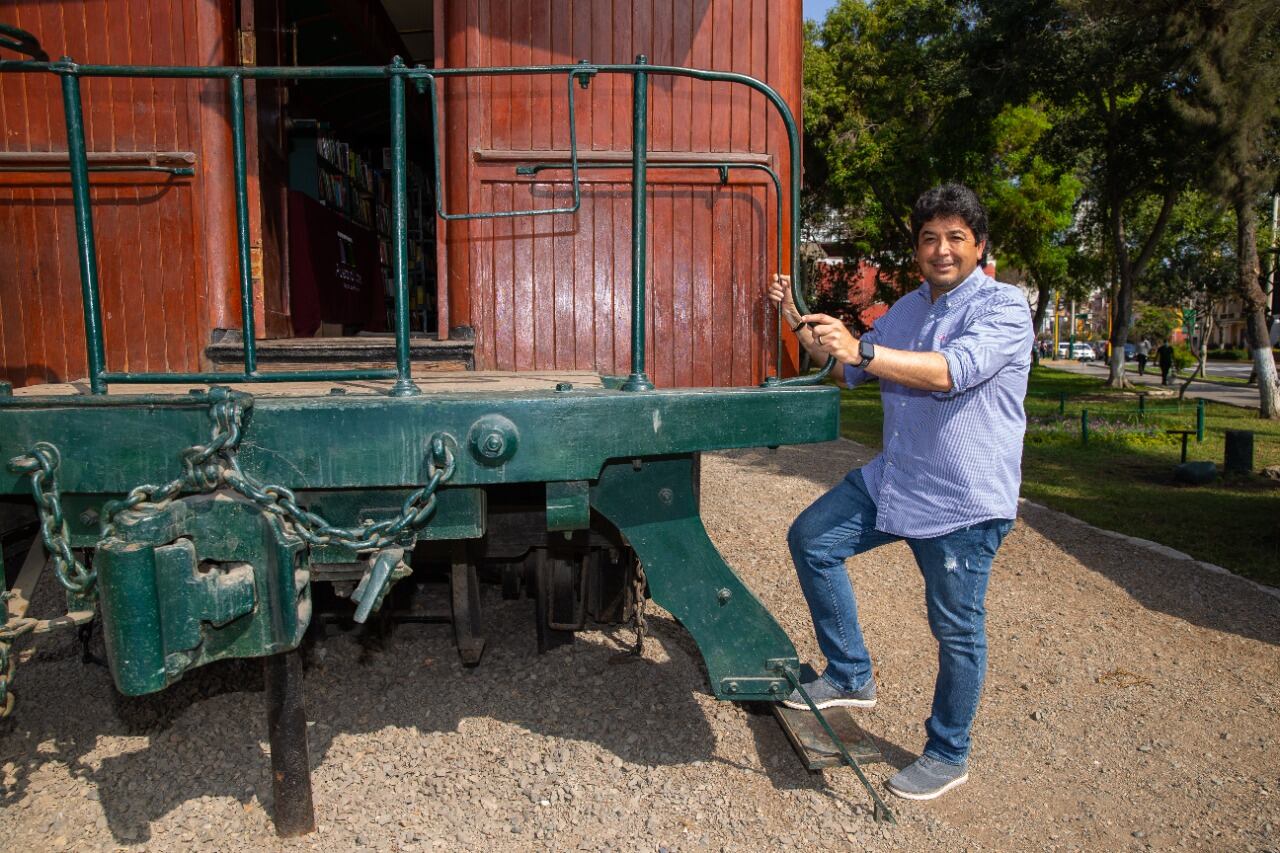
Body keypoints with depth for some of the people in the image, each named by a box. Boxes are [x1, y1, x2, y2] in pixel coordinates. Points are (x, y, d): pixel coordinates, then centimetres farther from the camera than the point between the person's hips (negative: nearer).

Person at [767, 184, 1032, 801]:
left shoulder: (1004, 307, -12)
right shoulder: (907, 308, 12)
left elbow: (951, 371, -30)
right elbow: (848, 369, 22)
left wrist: (859, 349, -40)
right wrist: (802, 324, 8)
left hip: (964, 501, -7)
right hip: (893, 481, 8)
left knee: (957, 630, 4)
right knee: (810, 539, 5)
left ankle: (948, 755, 26)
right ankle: (851, 678, 16)